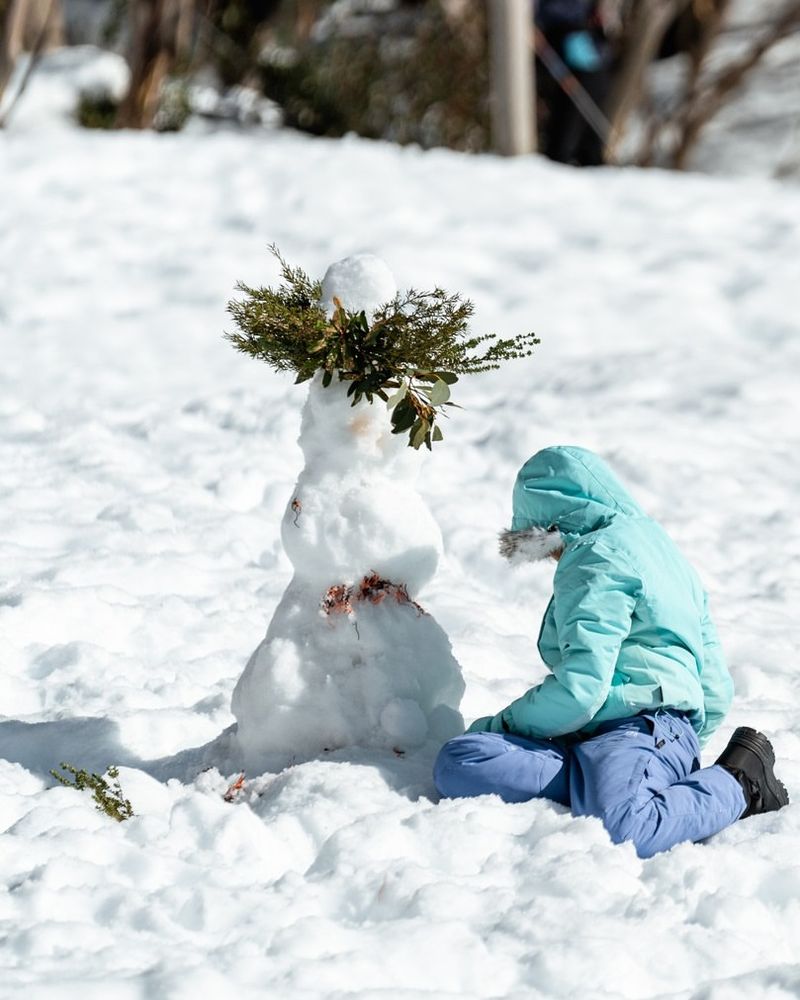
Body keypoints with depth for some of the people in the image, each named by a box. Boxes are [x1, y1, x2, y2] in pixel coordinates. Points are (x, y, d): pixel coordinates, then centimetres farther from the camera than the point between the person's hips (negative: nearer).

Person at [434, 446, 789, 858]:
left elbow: (580, 691, -13)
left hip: (643, 728, -9)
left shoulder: (597, 558, -1)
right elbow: (715, 688, 29)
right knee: (457, 762, -11)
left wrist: (496, 726, 0)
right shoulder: (652, 541, 30)